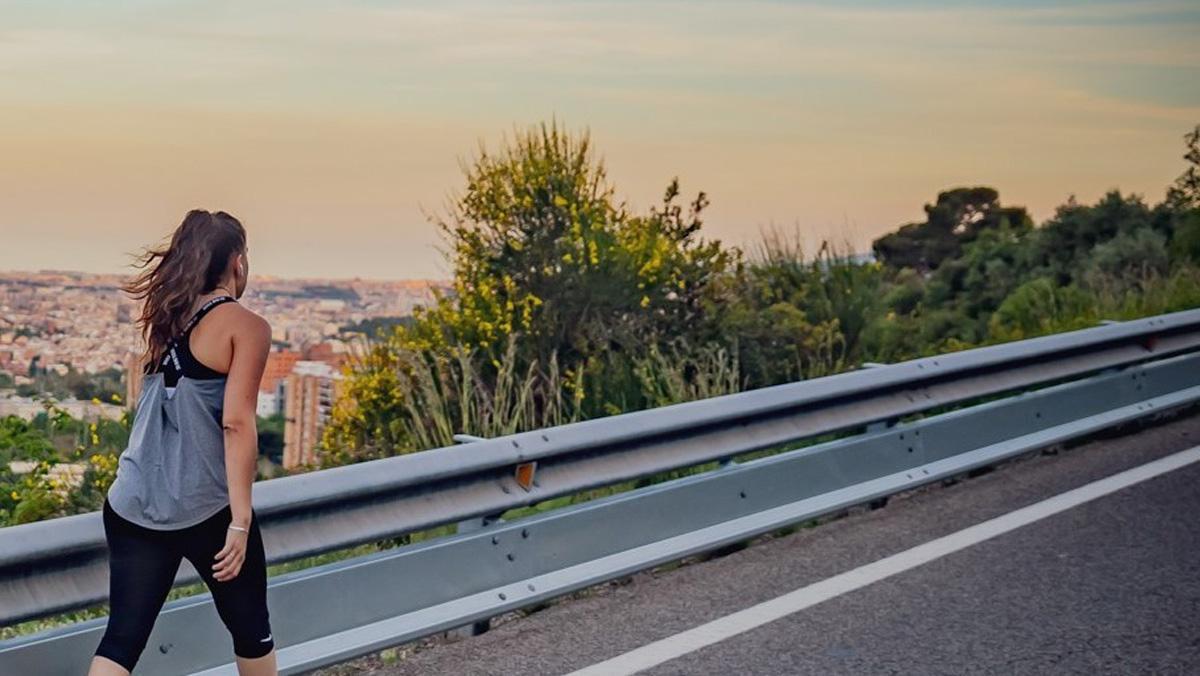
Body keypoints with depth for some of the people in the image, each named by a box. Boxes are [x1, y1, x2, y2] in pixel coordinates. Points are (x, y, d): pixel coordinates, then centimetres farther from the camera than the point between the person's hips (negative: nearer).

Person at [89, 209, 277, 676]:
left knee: (122, 636, 5)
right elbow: (236, 423, -15)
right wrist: (240, 521, -16)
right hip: (206, 510, -5)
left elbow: (160, 413, 14)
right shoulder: (247, 326, -7)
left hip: (131, 507, 5)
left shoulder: (166, 321, 12)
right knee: (250, 628, 15)